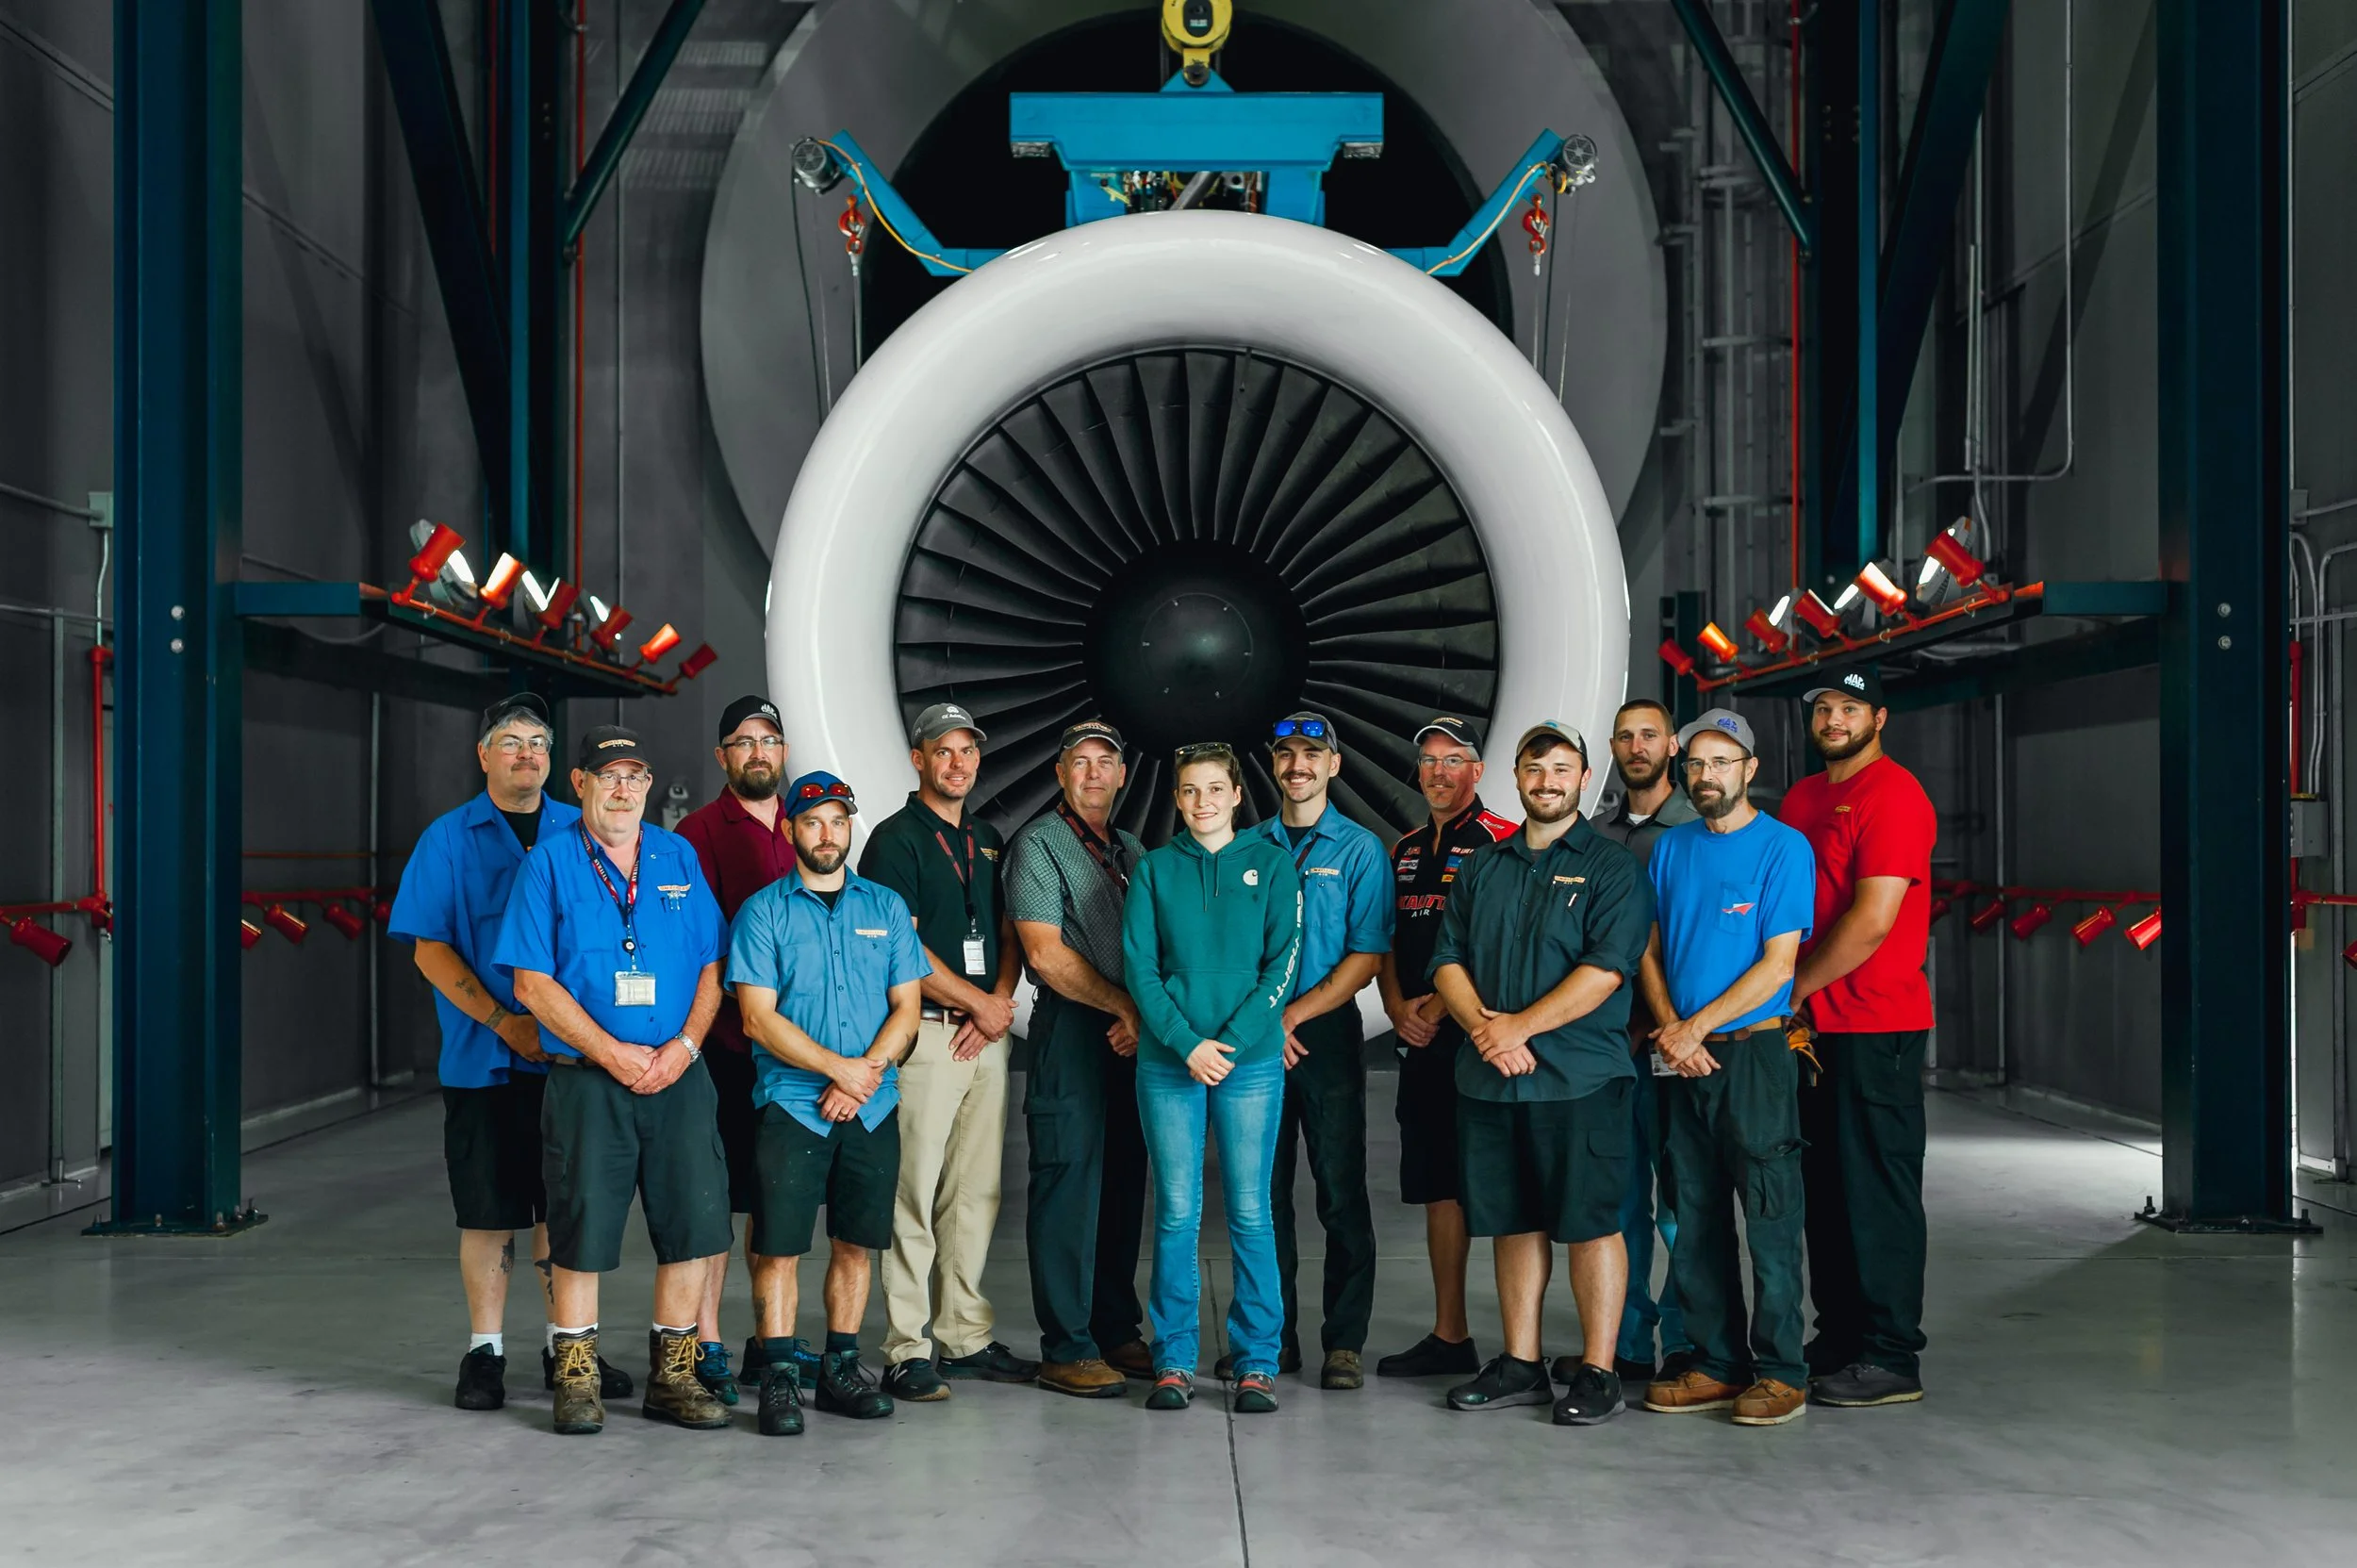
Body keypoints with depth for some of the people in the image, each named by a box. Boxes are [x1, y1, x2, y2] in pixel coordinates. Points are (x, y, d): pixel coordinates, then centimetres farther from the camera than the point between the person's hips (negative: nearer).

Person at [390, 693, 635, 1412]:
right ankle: (484, 1351, 13)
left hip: (572, 1056, 2)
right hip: (483, 1058, -2)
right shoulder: (449, 839, 3)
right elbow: (430, 948, -2)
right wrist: (505, 1021, -12)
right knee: (488, 1210, 2)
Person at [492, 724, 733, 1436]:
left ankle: (672, 1375, 15)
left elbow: (710, 969, 10)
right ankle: (576, 1377, 14)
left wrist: (684, 1046, -7)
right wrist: (613, 1053, -12)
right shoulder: (549, 864, 0)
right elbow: (533, 983, -6)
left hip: (678, 1076, 3)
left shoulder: (680, 859, 11)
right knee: (581, 1230, 0)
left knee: (691, 1223, 3)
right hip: (587, 1080, -3)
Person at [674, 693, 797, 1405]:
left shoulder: (805, 831, 15)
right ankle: (705, 1343, 3)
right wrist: (732, 1003, -16)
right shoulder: (700, 832, -3)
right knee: (714, 1191, -4)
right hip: (723, 1039, -6)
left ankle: (767, 1341, 21)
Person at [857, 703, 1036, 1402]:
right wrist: (978, 1003, -7)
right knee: (914, 1194, -6)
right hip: (925, 1033, -7)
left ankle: (966, 1338, 17)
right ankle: (906, 1352, -2)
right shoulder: (896, 839, -4)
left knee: (976, 1193, 10)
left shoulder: (989, 841, 18)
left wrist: (998, 1007, -1)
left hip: (987, 1035, 7)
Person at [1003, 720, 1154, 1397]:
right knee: (1069, 1183, -6)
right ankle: (1066, 1350, -2)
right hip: (1069, 1031, -7)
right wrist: (1126, 1007, -10)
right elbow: (1046, 954, -12)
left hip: (1131, 1036, 7)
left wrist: (1144, 1017, 0)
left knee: (1124, 1183, 9)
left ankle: (1116, 1330, 18)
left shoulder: (1132, 851, 19)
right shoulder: (1038, 845, -3)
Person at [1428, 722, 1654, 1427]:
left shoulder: (1611, 867, -1)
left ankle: (1598, 1373, 5)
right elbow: (1448, 961, 10)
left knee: (1589, 1223, -2)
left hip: (1579, 1076, -5)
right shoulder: (1482, 868, 15)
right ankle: (1520, 1365, 19)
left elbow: (1606, 969, -12)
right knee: (1512, 1221, 10)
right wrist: (1482, 1025, -9)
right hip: (1488, 1075, 5)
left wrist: (1520, 1027, -15)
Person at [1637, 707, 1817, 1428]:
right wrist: (1668, 1027, -5)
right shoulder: (1672, 847, 12)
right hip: (1685, 1058, 6)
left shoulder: (1783, 847, -5)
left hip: (1753, 1050, -5)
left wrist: (1697, 1026, -13)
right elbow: (1650, 949, 12)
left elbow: (1778, 963, -10)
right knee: (1696, 1220, 9)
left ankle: (1779, 1371, 3)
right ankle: (1718, 1363, 18)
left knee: (1770, 1218, -3)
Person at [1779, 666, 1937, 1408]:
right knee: (1825, 1186, 13)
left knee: (1876, 1188, -4)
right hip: (1812, 1026, 8)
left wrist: (1792, 988, -9)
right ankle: (1838, 1339, 22)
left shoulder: (1894, 796, -11)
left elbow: (1871, 921, -18)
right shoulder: (1801, 799, 16)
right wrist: (1792, 998, 5)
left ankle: (1891, 1358, 3)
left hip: (1876, 1026, -8)